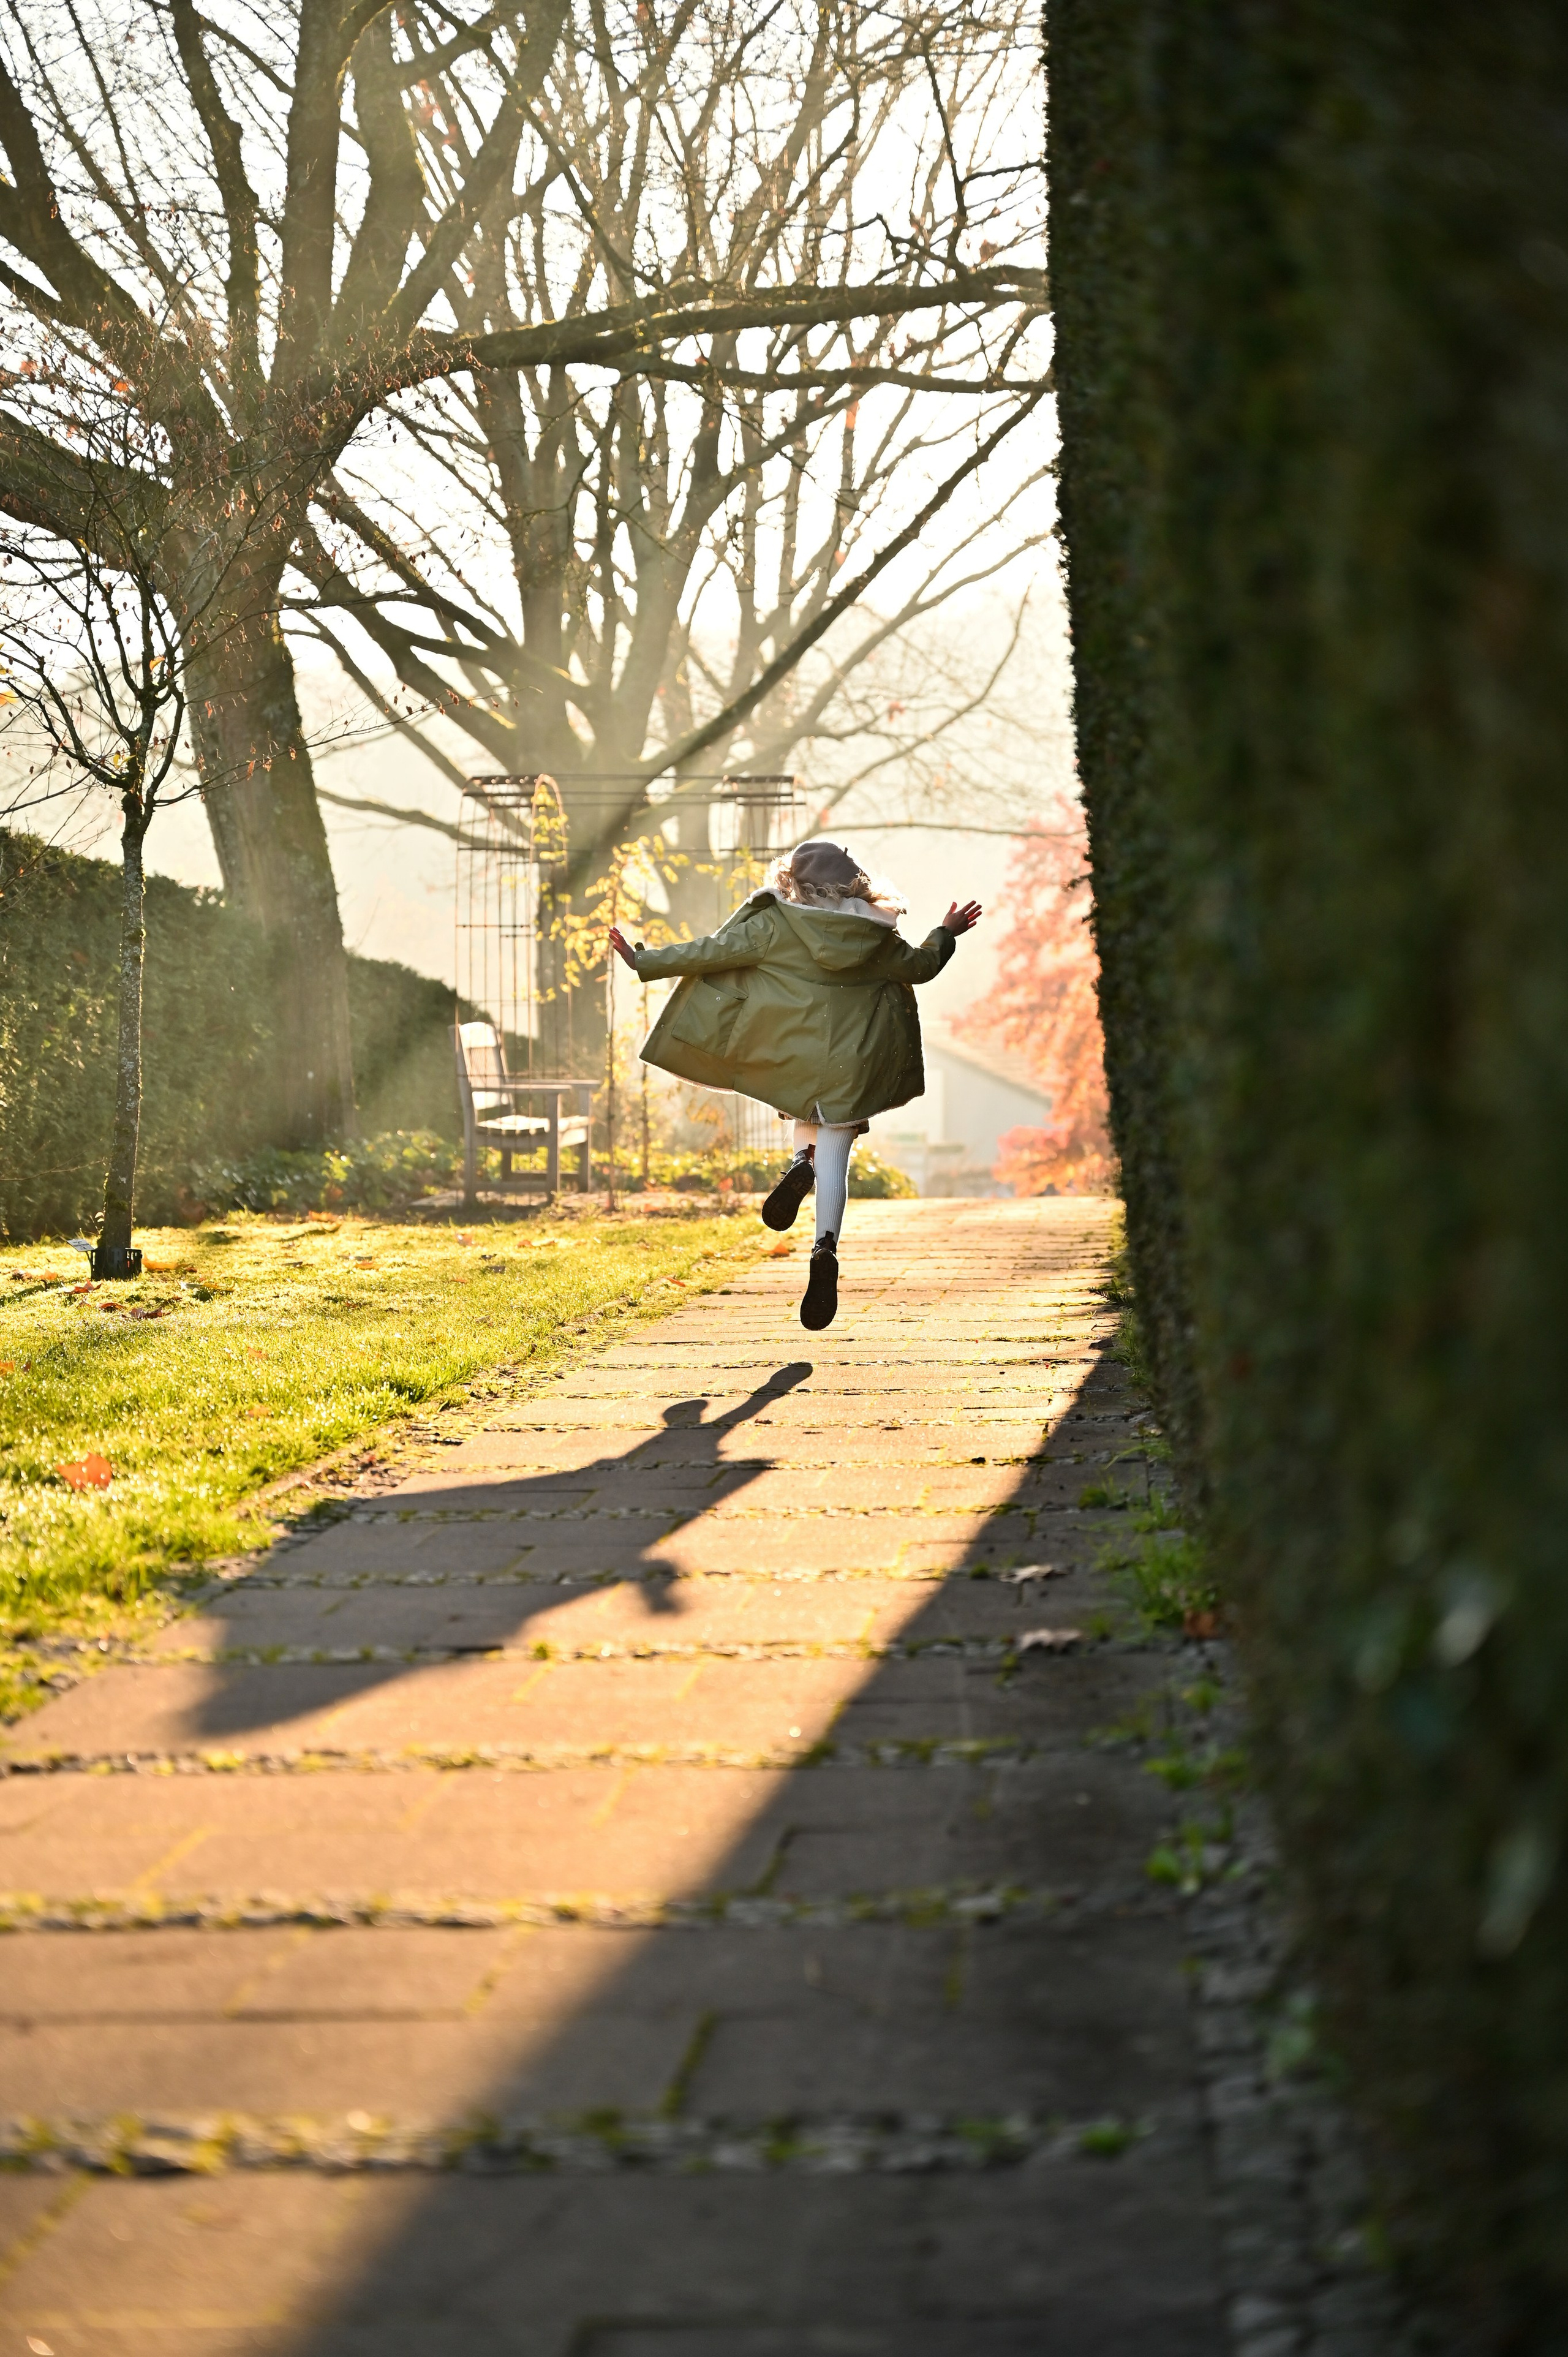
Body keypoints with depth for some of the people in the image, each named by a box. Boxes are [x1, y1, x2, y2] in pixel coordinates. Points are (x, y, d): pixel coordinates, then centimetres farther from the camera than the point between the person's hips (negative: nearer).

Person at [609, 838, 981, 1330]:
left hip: (791, 1053, 0)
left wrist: (645, 963, 1)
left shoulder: (774, 926, -4)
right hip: (852, 1062, 1)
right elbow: (921, 966, 17)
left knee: (806, 1119, 31)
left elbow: (712, 952, -6)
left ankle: (801, 1162, -1)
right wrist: (946, 934, 35)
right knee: (834, 1157, 0)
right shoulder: (875, 935, 4)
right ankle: (825, 1248, -19)